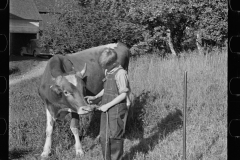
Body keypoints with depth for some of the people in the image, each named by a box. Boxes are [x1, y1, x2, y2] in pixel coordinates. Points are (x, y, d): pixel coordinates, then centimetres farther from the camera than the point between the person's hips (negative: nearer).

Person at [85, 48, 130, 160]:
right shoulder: (108, 71, 7)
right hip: (106, 110, 7)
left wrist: (108, 105, -16)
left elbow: (123, 94, -17)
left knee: (115, 136, 2)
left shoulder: (120, 73, -17)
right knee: (103, 137, 10)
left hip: (117, 110, -7)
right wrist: (95, 97, 9)